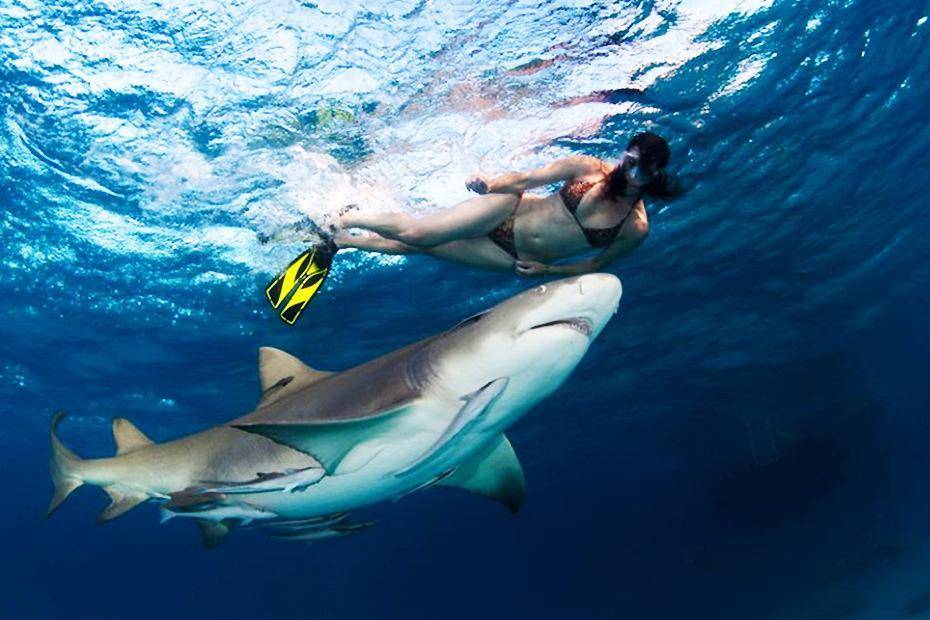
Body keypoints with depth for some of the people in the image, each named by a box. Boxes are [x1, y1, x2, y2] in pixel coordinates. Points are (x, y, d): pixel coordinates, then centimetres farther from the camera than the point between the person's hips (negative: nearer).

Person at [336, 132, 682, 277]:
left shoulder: (636, 229, -11)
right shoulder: (588, 168, -12)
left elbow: (596, 265, 1)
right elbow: (526, 179, -4)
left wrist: (548, 270, -6)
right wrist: (489, 184, -12)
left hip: (515, 261, 1)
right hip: (507, 212, 0)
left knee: (417, 245, 0)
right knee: (415, 233, -13)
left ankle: (340, 241, 20)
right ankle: (346, 219, 16)